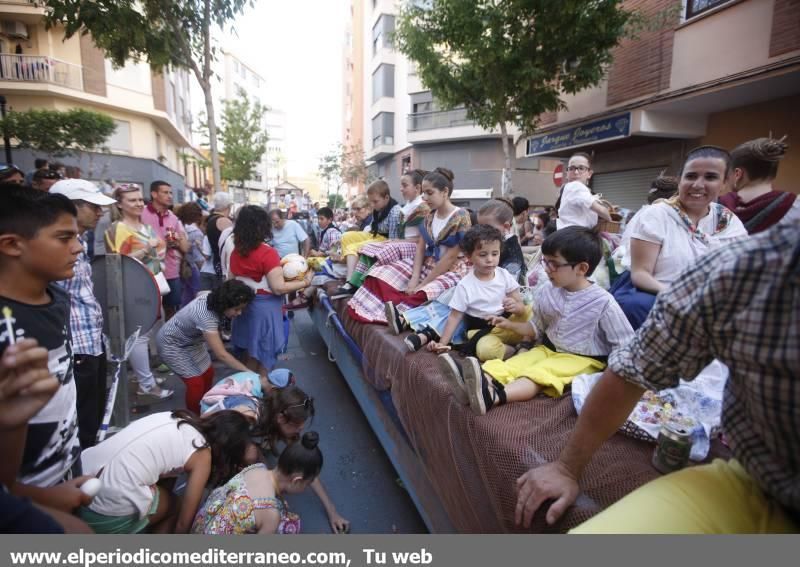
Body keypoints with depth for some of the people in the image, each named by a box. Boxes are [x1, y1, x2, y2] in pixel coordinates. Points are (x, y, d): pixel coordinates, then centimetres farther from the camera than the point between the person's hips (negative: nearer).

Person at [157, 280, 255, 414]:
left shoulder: (214, 301, -17)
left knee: (208, 373, 8)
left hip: (191, 340, 8)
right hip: (172, 344, -8)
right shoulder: (207, 316, -41)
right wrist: (248, 372, -41)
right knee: (196, 382, -11)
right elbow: (221, 355, -42)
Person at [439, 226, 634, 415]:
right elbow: (537, 327, 13)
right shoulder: (548, 292, -2)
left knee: (539, 373, -32)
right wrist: (510, 325, -1)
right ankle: (476, 383, -46)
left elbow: (625, 344, -9)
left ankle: (494, 397, -57)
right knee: (514, 364, -21)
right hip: (549, 349, 6)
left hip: (582, 359, -6)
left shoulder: (603, 302, -16)